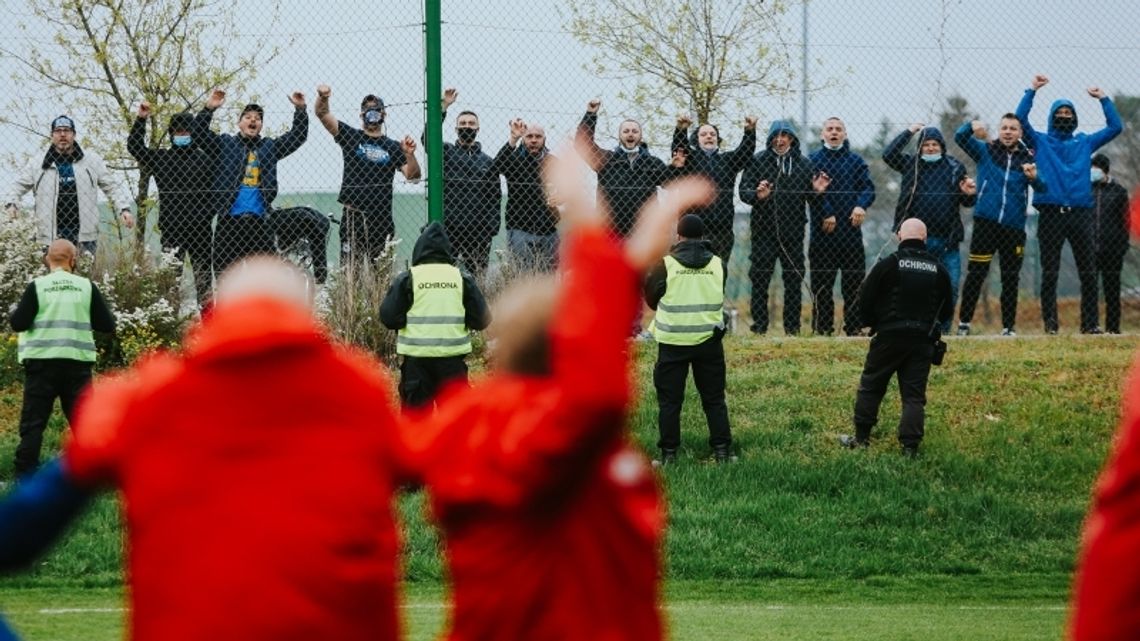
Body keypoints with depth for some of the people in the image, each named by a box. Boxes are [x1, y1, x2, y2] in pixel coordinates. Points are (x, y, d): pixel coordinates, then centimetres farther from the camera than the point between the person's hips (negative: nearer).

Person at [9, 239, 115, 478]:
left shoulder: (37, 286, -5)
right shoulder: (87, 287, 1)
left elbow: (18, 324, -7)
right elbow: (107, 324, 4)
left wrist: (14, 313, 15)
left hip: (42, 363, -2)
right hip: (77, 362, 2)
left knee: (33, 422, 2)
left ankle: (24, 477, -2)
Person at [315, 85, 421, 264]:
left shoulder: (393, 147, 12)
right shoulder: (350, 136, 8)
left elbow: (412, 175, 4)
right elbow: (322, 114, 0)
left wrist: (410, 155, -14)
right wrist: (322, 98, -21)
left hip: (383, 219, 2)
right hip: (354, 214, -2)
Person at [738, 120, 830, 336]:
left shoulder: (803, 164, 8)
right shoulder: (758, 161, 1)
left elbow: (810, 198, 12)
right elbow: (744, 191, -4)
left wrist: (817, 191, -10)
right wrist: (757, 195, -24)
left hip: (793, 230, 2)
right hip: (764, 230, -2)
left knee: (794, 280, 5)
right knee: (760, 278, -1)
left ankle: (792, 326, 11)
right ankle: (759, 324, 5)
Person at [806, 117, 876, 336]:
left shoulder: (856, 161, 12)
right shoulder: (814, 160, 5)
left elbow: (868, 187, 2)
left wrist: (861, 205, -19)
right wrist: (826, 213, -19)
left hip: (851, 231, 2)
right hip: (822, 233, -2)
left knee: (854, 281, 2)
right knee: (821, 284, 1)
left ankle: (854, 327, 7)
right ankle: (822, 328, 6)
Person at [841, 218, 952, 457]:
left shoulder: (888, 264, -8)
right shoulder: (938, 270, 4)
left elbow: (865, 299, -4)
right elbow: (946, 310, 11)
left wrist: (871, 323, 14)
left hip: (889, 336, -3)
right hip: (923, 339, 3)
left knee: (870, 386, 11)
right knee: (914, 394, 4)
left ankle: (861, 437, 13)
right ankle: (910, 445, -3)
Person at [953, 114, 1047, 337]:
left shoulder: (1028, 158, 3)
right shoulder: (986, 151, 5)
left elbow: (1043, 189, -7)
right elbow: (960, 137, -6)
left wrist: (1034, 177, -30)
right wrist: (971, 126, -28)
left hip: (1014, 227, 1)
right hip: (986, 223, -1)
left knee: (1011, 279, 6)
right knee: (975, 274, -2)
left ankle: (1009, 327, 12)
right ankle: (964, 323, 3)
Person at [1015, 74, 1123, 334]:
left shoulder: (1085, 143, 18)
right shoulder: (1041, 142, 11)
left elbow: (1115, 127, 16)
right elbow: (1021, 119, -2)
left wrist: (1103, 98, 12)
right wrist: (1032, 90, -5)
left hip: (1080, 212, 2)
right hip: (1051, 213, -2)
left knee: (1089, 272, 0)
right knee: (1049, 273, -2)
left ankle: (1090, 323, 4)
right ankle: (1050, 322, 1)